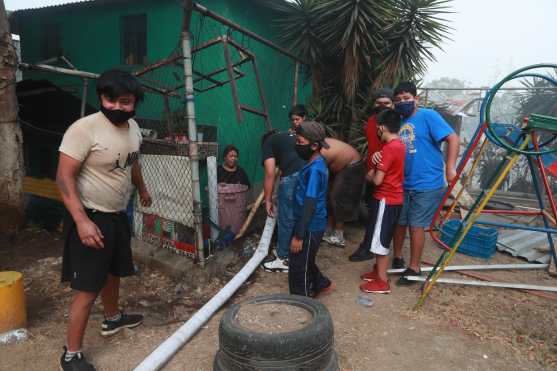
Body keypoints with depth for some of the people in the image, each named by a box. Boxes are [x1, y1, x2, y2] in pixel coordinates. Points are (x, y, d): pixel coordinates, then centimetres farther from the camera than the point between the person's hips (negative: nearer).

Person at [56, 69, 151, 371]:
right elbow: (64, 177, -22)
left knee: (113, 271, 24)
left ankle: (112, 319, 48)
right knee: (88, 288, -3)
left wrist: (142, 189, 34)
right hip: (91, 217, -8)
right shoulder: (84, 128, -22)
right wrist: (81, 220, -29)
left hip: (118, 214, 8)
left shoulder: (133, 127, 3)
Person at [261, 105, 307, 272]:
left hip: (292, 179, -6)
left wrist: (268, 200, 9)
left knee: (286, 220, 10)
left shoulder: (269, 142, 15)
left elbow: (270, 174, 4)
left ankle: (283, 260, 23)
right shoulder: (295, 137, 34)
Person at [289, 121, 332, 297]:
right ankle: (322, 284, 44)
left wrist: (298, 235, -21)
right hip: (311, 225, 9)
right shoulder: (316, 163, 7)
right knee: (304, 262, 25)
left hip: (310, 228, -9)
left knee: (299, 269, 5)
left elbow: (310, 205, -24)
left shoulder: (314, 169, -23)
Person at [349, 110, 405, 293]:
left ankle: (382, 282, 8)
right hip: (393, 199, 10)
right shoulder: (399, 145, 9)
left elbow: (378, 180, -21)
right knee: (380, 240, 19)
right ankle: (378, 270, 32)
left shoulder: (389, 148, -21)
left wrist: (371, 175, -1)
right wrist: (376, 171, 2)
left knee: (379, 241, -1)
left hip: (385, 200, -9)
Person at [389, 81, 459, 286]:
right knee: (399, 221, 15)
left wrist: (450, 168, -20)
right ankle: (397, 258, 35)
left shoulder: (428, 116, -9)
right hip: (404, 183, 6)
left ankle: (414, 268, 15)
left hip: (427, 184, -6)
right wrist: (378, 153, -11)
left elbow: (453, 138, -14)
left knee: (416, 225, -1)